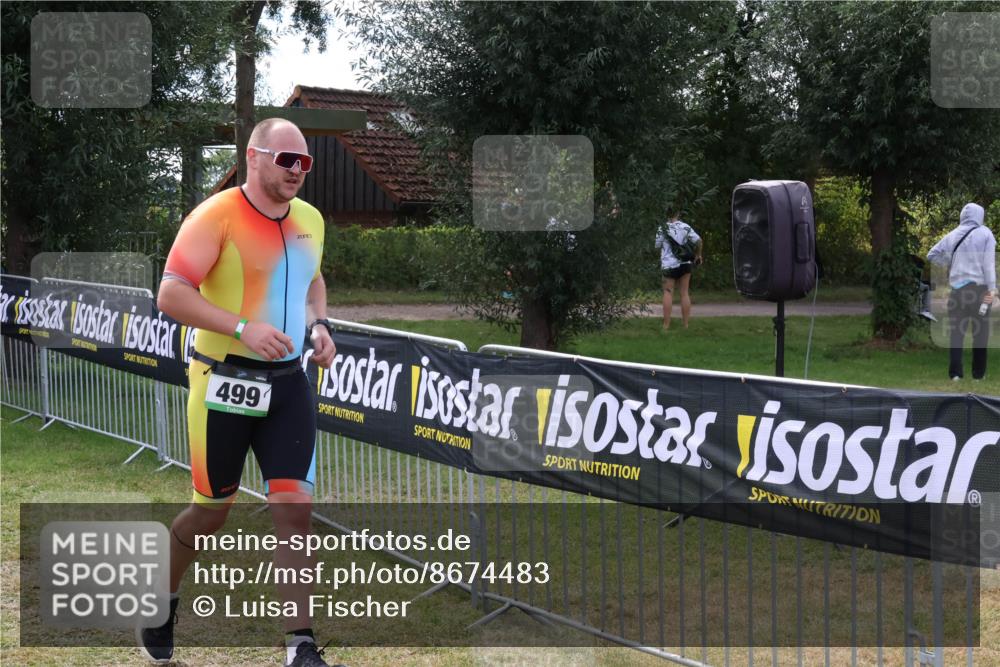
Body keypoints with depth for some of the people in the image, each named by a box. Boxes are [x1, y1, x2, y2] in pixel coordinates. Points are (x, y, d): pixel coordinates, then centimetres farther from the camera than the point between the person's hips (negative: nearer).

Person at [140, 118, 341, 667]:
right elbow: (170, 295, -18)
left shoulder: (310, 220, 8)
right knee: (212, 509, 8)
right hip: (224, 382, -5)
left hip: (288, 381, 5)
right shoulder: (216, 216, -13)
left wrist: (318, 324, 6)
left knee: (295, 507, -3)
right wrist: (243, 328, -27)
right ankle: (161, 603, 36)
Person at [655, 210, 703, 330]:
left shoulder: (662, 228, -6)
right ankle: (686, 324, 9)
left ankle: (666, 325, -4)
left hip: (668, 265, -2)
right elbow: (698, 241, -3)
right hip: (685, 264, 2)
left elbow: (658, 246, 0)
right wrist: (698, 255, 12)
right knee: (684, 293, 7)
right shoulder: (685, 227, 0)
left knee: (668, 293, 2)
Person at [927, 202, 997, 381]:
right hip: (979, 287, -2)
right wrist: (992, 289, -11)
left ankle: (955, 373, 2)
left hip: (957, 288, 3)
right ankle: (978, 373, 7)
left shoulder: (952, 235, 8)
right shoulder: (985, 233, -2)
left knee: (956, 331, 7)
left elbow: (932, 255, 10)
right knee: (980, 332, 6)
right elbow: (989, 263, -9)